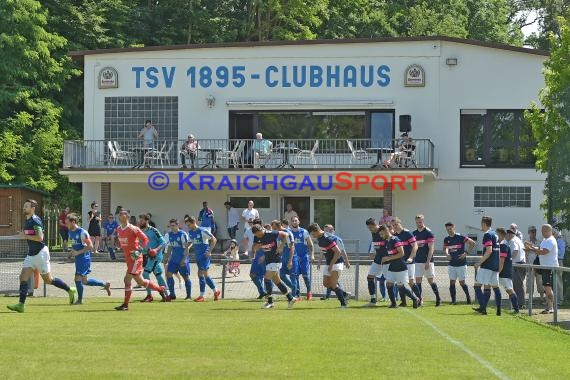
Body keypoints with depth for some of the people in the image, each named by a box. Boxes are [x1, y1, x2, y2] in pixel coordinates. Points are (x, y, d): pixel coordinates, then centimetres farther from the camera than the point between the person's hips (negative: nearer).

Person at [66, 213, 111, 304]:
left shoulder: (82, 232, -17)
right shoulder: (70, 232, 10)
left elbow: (90, 246, -18)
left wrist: (78, 252, -21)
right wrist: (72, 252, 5)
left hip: (84, 258, -9)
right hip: (78, 259, 9)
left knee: (78, 278, -9)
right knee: (84, 281, 12)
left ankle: (80, 300, 5)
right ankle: (105, 284, 27)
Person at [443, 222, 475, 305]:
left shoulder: (460, 237, -12)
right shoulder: (446, 239, 5)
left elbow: (472, 243, -11)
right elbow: (445, 248, 24)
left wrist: (466, 253, -14)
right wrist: (447, 254, 4)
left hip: (461, 264, -5)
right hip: (451, 264, 5)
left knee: (462, 282, 2)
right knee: (452, 282, 0)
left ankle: (468, 297, 24)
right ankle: (453, 300, 5)